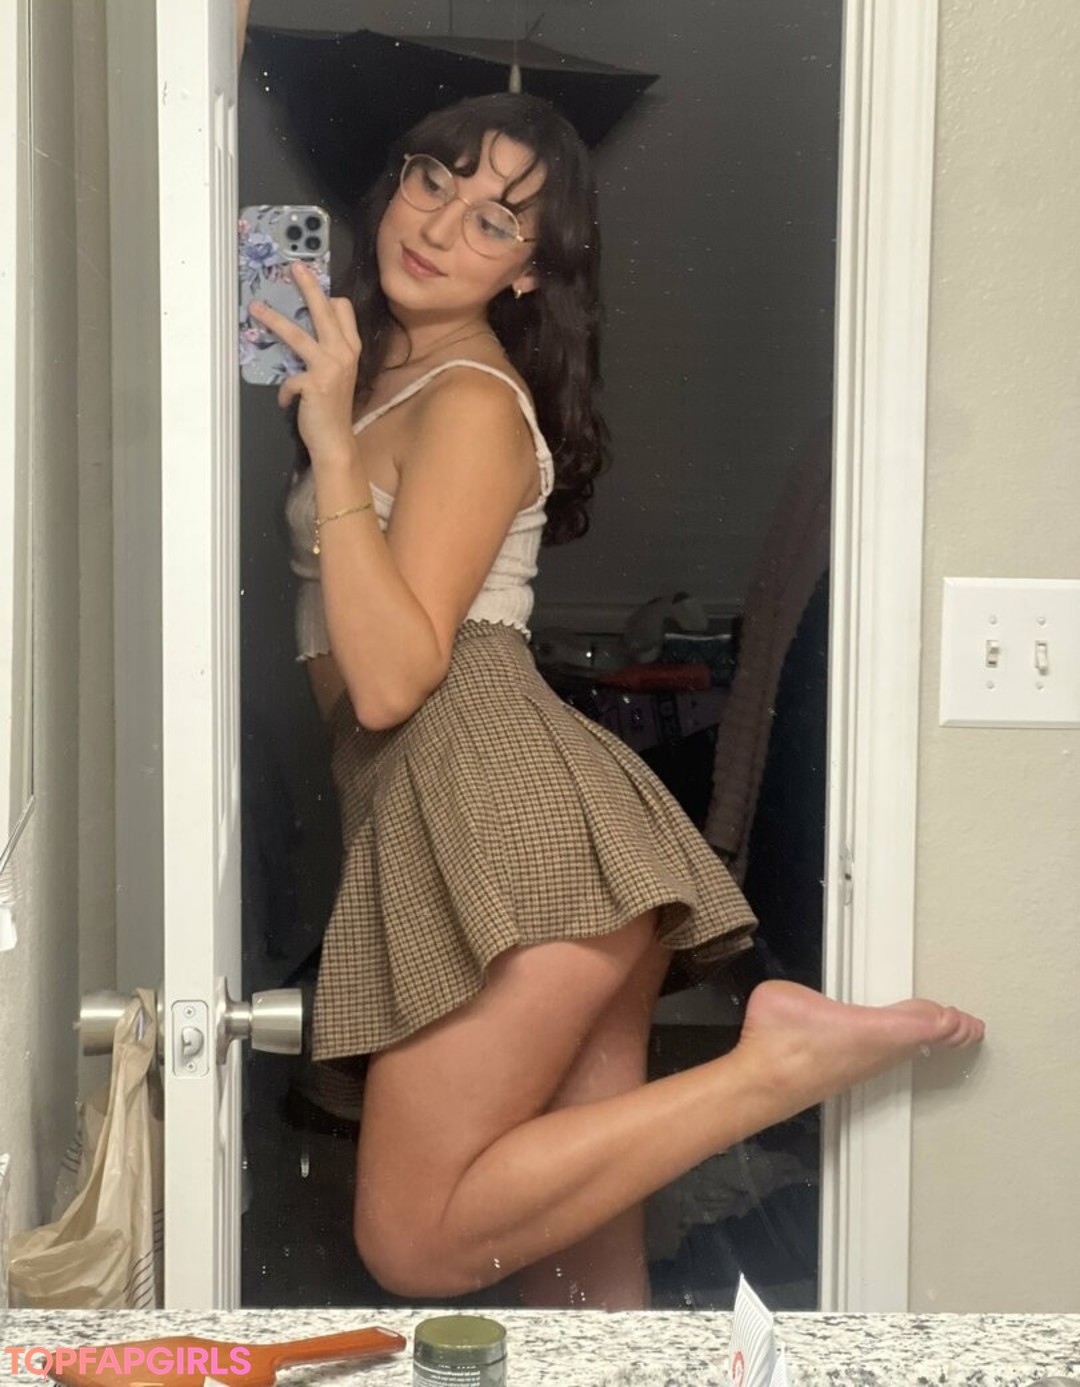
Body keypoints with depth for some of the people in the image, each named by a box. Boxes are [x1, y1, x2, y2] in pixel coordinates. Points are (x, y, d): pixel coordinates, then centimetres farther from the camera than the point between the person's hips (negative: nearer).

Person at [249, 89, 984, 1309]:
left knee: (417, 1247, -14)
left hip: (499, 809, -8)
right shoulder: (382, 369, 23)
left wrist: (330, 437, -15)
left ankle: (774, 1061, -11)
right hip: (460, 827, 9)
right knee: (588, 1273, 5)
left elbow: (390, 679, -15)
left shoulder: (472, 398, -5)